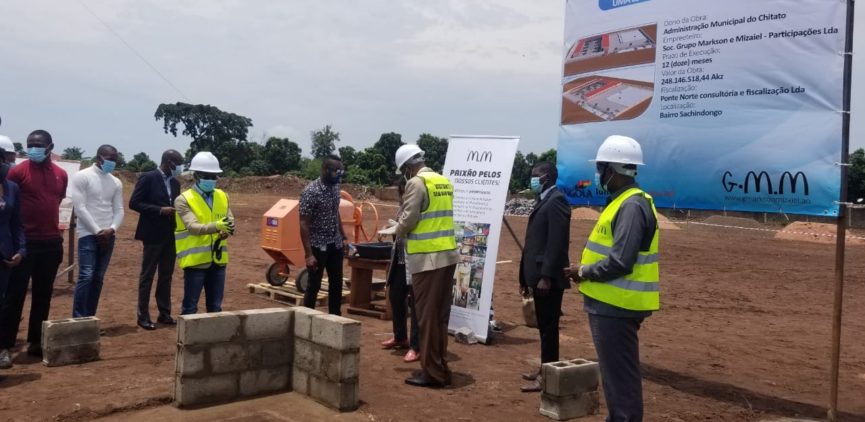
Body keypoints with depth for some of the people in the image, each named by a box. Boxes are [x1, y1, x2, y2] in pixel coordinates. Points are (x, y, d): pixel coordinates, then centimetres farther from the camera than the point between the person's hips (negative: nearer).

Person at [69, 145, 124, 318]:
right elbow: (79, 208, -10)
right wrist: (97, 231, -14)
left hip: (108, 236, 5)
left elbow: (119, 210, 9)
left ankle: (89, 318, 12)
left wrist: (112, 229, -10)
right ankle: (78, 320, -7)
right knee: (86, 276, -12)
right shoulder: (82, 177, -4)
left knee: (98, 278, 6)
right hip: (88, 234, -5)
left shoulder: (116, 182, 12)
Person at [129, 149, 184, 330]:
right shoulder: (148, 178, -9)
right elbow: (134, 203, -13)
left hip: (170, 235, 7)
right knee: (147, 276, 1)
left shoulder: (175, 183, 11)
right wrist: (160, 210, -20)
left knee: (166, 276, 11)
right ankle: (143, 316, 8)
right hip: (153, 234, -7)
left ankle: (164, 313, 20)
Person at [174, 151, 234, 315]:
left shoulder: (222, 197, 10)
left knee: (215, 306, 14)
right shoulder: (183, 200, -8)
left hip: (218, 260, 5)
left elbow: (230, 220, 3)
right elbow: (193, 227, -20)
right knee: (190, 307, 3)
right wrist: (216, 226, -37)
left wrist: (227, 229, -21)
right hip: (195, 260, -5)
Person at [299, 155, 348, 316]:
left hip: (335, 245, 7)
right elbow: (304, 224, -18)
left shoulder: (335, 187, 3)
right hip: (318, 246, -7)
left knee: (337, 284, 12)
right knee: (314, 285, 3)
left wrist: (344, 238, 14)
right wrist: (309, 254, -21)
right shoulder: (310, 191, -18)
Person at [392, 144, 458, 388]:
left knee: (427, 316, -1)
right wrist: (406, 230, 22)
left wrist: (398, 232, 7)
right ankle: (441, 369, 20)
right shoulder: (444, 181, 14)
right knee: (440, 315, 13)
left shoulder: (416, 182, -9)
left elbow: (408, 219, -14)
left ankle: (432, 372, 4)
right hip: (447, 254, 8)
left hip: (427, 257, -8)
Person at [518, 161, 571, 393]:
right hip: (538, 274, 9)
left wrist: (546, 276, -24)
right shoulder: (544, 200, 16)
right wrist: (526, 276, 17)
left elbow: (556, 242, -21)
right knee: (544, 325, 16)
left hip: (548, 277, -9)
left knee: (548, 326, -1)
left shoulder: (556, 201, -14)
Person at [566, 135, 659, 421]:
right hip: (612, 303, 10)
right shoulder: (622, 201, 13)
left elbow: (620, 262, -26)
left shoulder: (632, 206, -19)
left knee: (620, 374, -2)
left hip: (616, 306, -10)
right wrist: (586, 270, 6)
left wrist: (584, 272, -12)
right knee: (615, 372, 19)